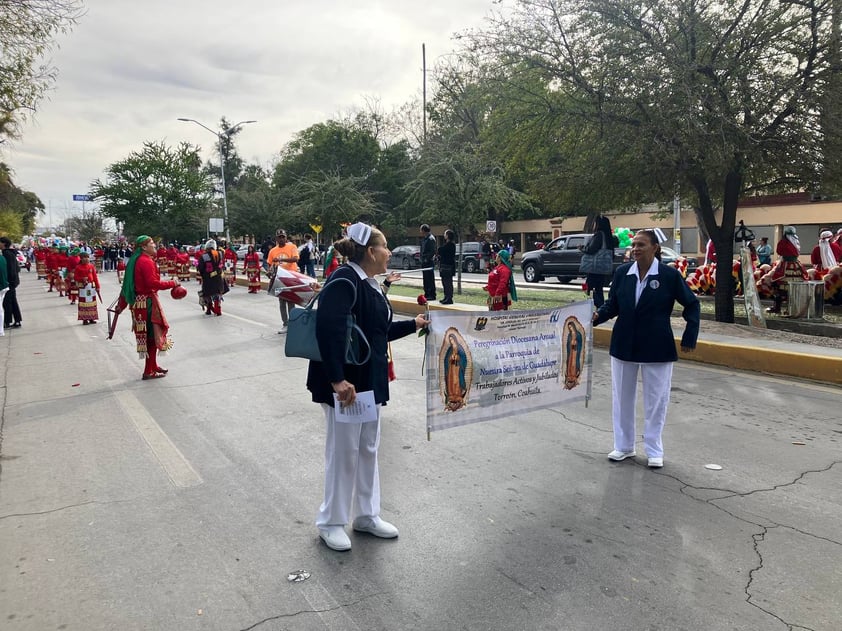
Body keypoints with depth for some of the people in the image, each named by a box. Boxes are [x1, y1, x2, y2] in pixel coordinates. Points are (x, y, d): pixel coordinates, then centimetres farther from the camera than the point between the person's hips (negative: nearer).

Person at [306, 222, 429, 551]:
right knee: (344, 452, 4)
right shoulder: (345, 280, -19)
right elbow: (328, 330, -31)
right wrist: (337, 379, -33)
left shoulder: (369, 284, 11)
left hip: (370, 380, 10)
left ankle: (366, 515, 33)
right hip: (345, 382, -10)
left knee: (368, 449, 17)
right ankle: (331, 522, 23)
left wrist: (413, 324, 21)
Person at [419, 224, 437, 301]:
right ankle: (427, 294, 21)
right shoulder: (424, 238, 14)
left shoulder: (431, 239, -14)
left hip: (429, 262, -9)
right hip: (424, 262, 9)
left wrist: (427, 259, -18)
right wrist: (421, 256, 12)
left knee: (430, 279, -5)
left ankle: (432, 295, -2)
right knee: (426, 279, 14)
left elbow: (433, 252, -18)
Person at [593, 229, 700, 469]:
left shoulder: (670, 275, -10)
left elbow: (691, 305, 0)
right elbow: (612, 304, 3)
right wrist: (598, 316, -17)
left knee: (656, 399, 8)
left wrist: (689, 338, -4)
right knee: (622, 397, 12)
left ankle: (654, 450, 23)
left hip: (657, 348, -3)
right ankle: (623, 446, 28)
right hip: (623, 345, 3)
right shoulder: (622, 272, -3)